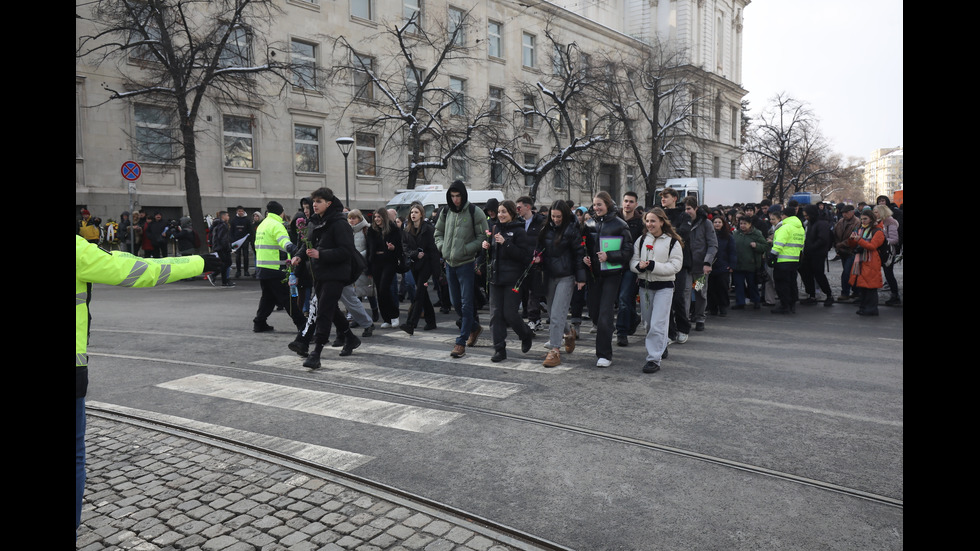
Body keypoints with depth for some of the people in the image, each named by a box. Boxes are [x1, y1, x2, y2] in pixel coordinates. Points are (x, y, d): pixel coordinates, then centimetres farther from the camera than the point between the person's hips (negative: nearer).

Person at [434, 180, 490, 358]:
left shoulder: (474, 212, -8)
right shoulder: (446, 211, 8)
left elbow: (483, 237, -8)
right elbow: (438, 232, 20)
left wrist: (465, 249, -17)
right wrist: (442, 246, 2)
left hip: (466, 263, -6)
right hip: (449, 263, 6)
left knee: (466, 303, -5)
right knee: (455, 302, 15)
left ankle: (461, 342, -1)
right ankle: (474, 327, 37)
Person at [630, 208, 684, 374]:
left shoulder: (672, 242, -4)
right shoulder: (641, 240, 9)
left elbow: (676, 266, -11)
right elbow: (632, 262, 7)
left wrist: (653, 266, -20)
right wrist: (639, 266, -16)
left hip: (664, 287, -5)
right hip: (644, 286, 5)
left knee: (658, 324, -11)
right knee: (649, 322, 14)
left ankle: (654, 359, -7)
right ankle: (661, 348, 36)